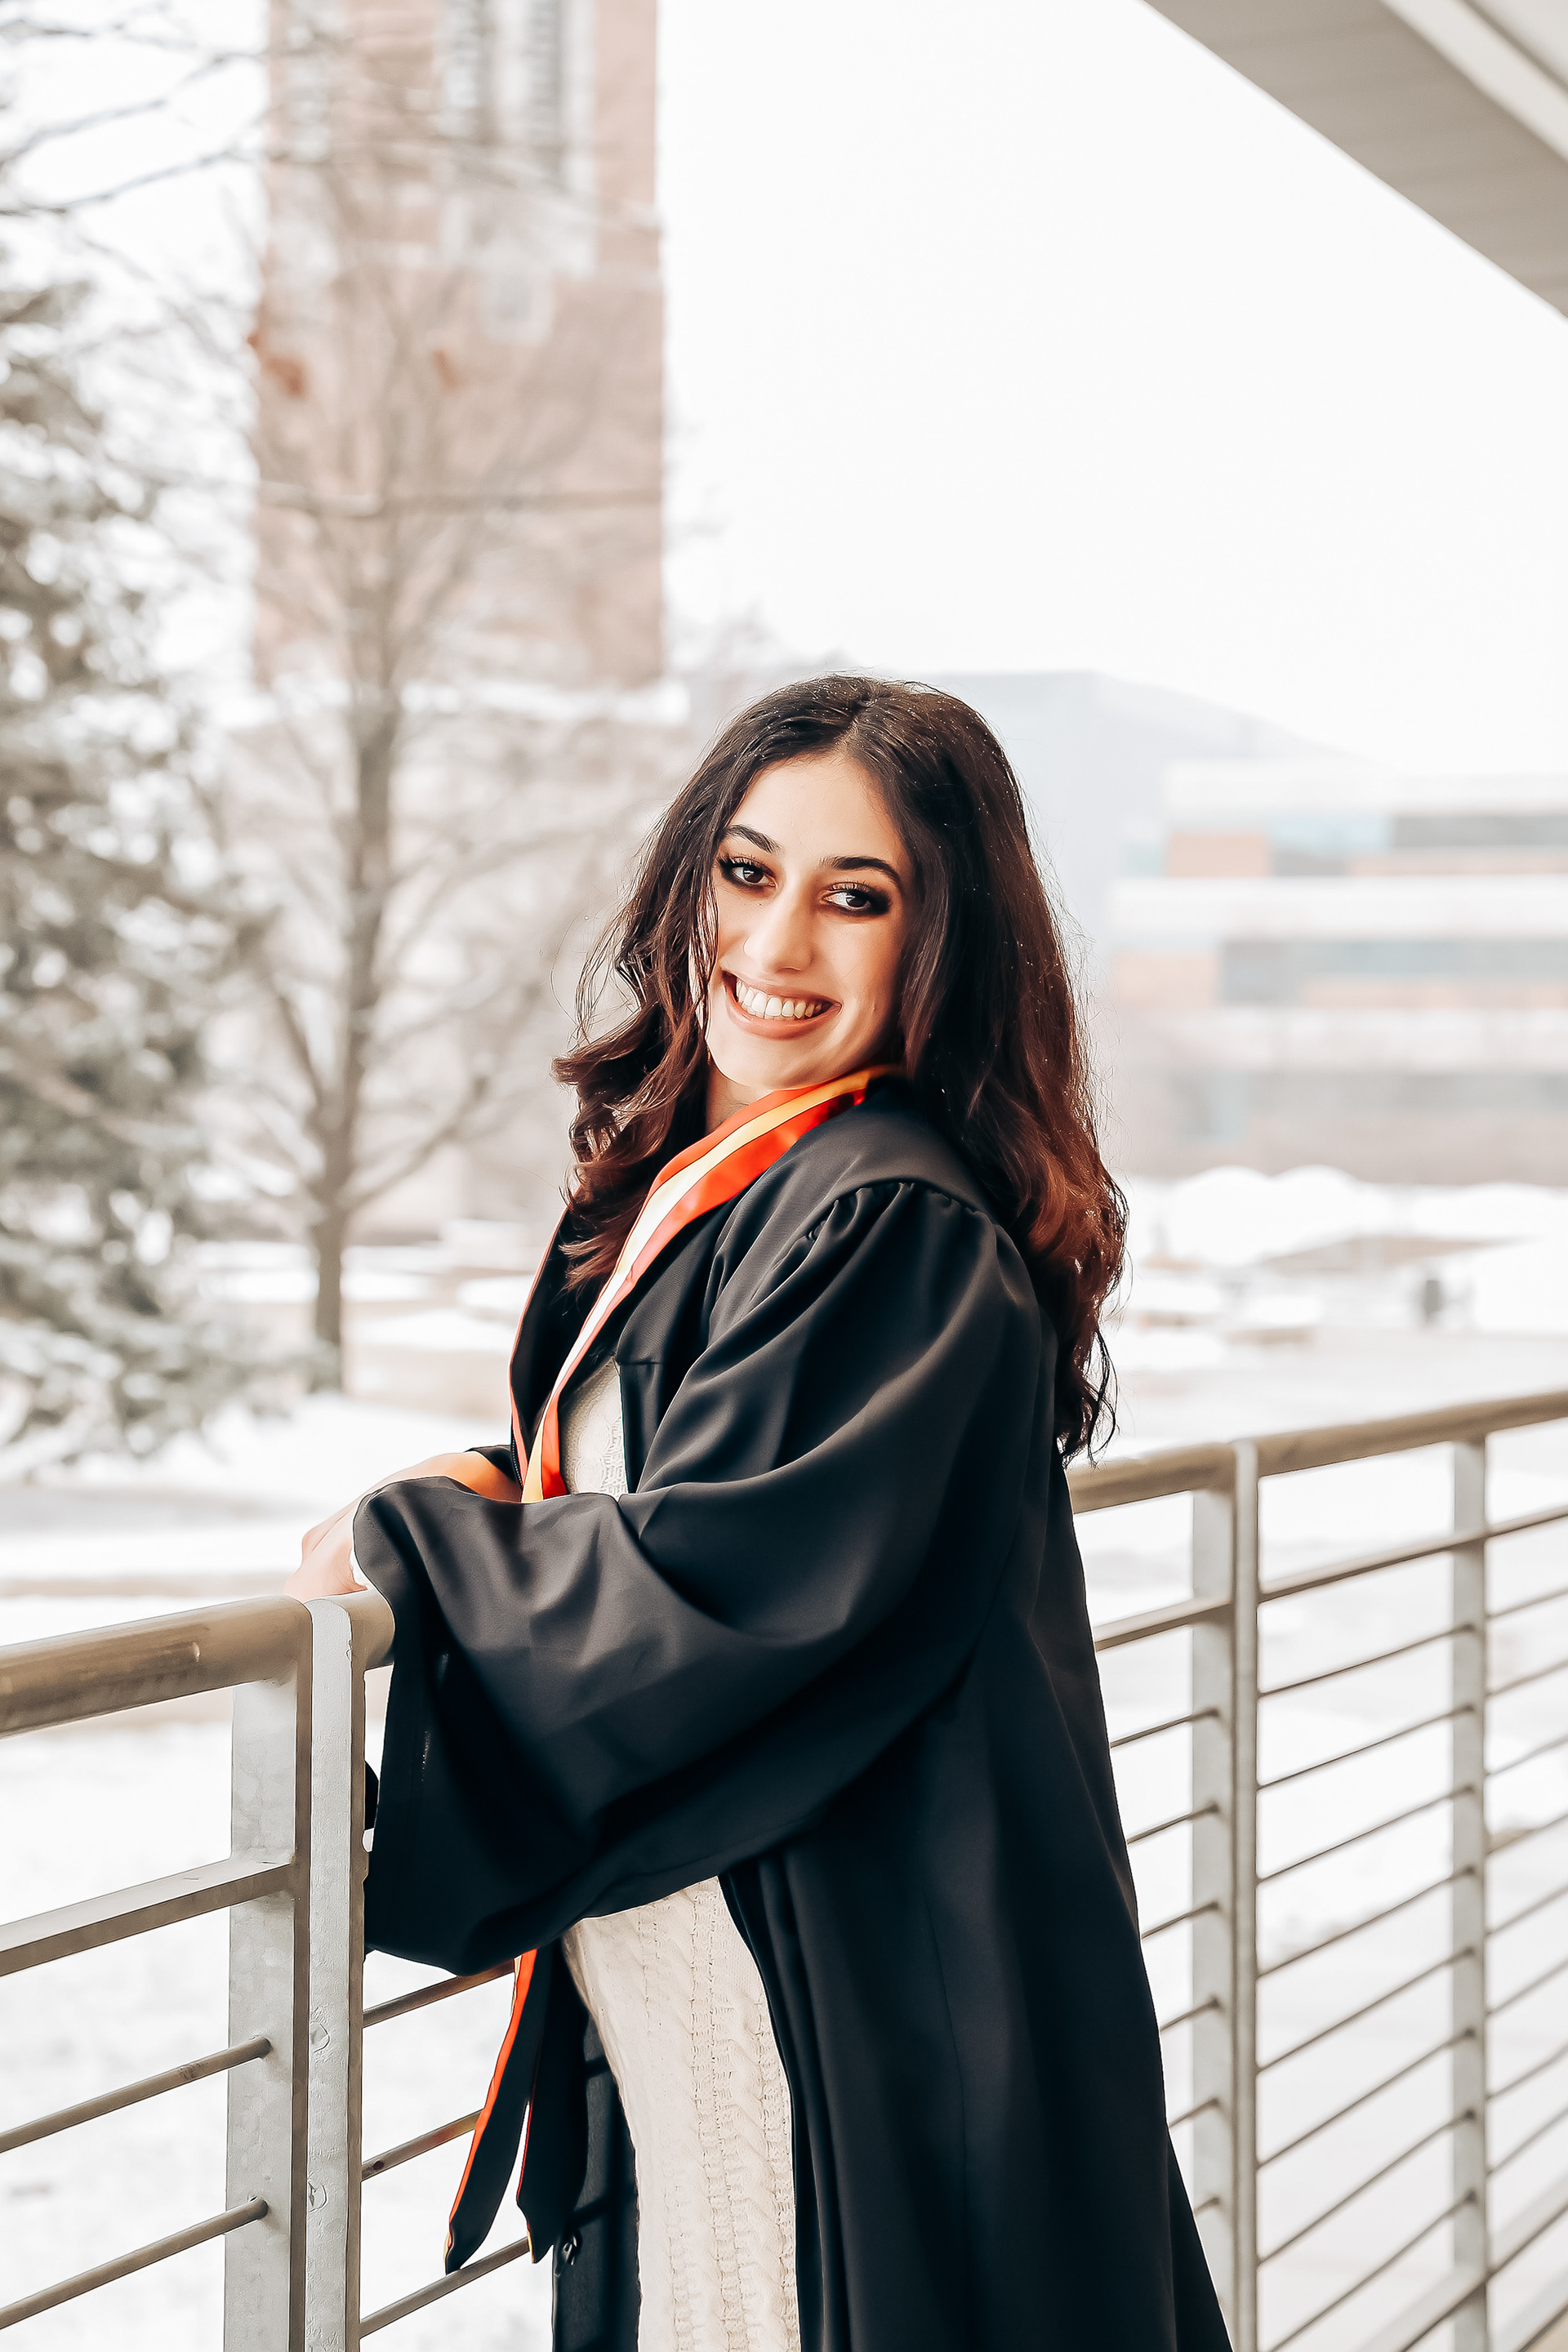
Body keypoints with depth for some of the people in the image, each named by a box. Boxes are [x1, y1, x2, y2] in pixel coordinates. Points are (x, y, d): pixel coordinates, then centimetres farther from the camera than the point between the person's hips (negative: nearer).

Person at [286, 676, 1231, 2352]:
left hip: (846, 2012, -8)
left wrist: (409, 1542, -9)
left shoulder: (895, 1226, -19)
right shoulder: (691, 1176, 9)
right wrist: (505, 1499, -1)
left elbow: (724, 1587, -23)